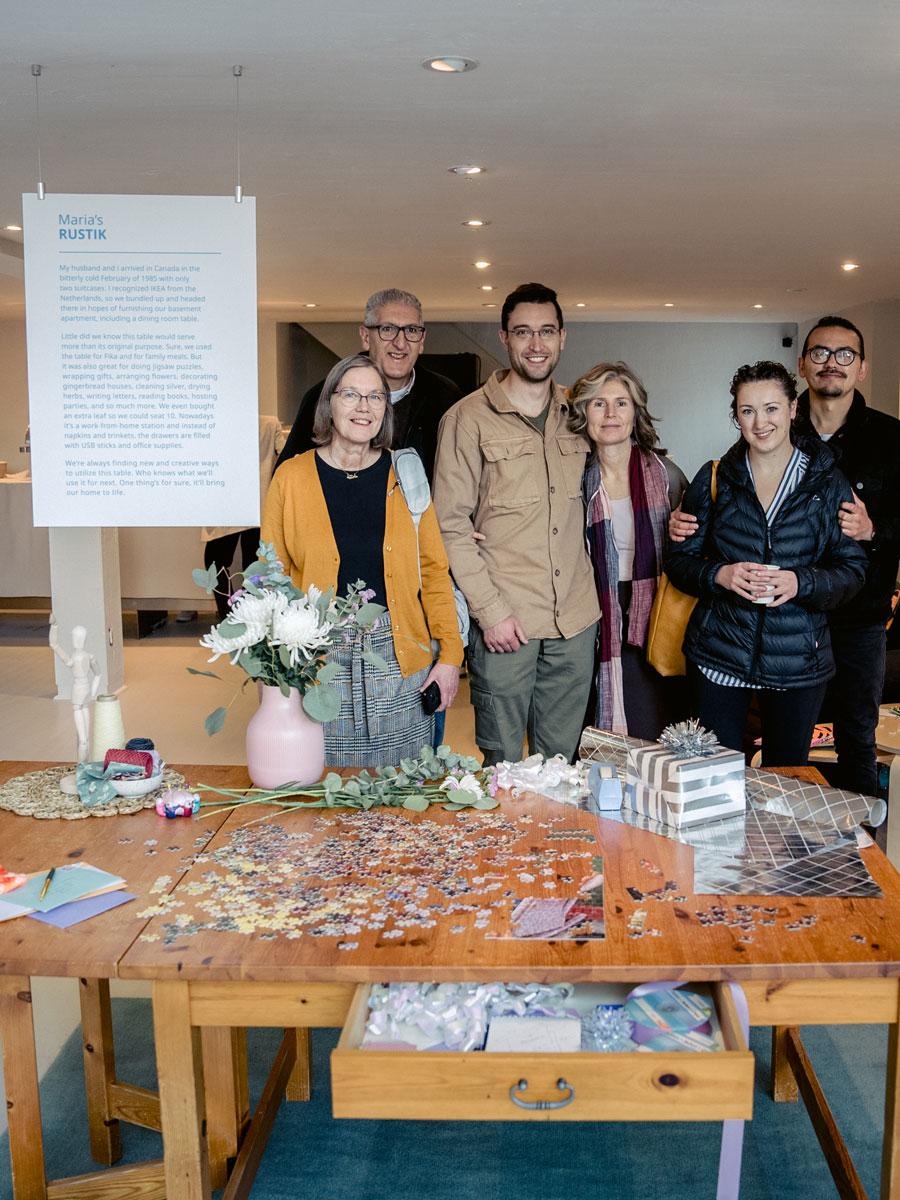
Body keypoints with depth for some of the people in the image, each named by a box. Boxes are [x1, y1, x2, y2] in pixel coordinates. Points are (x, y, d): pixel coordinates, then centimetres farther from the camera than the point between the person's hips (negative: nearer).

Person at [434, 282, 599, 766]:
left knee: (561, 761, 14)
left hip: (576, 618, 4)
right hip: (504, 621, -4)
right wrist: (489, 609, -13)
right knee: (503, 765, 5)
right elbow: (450, 524, -7)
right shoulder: (469, 417, -4)